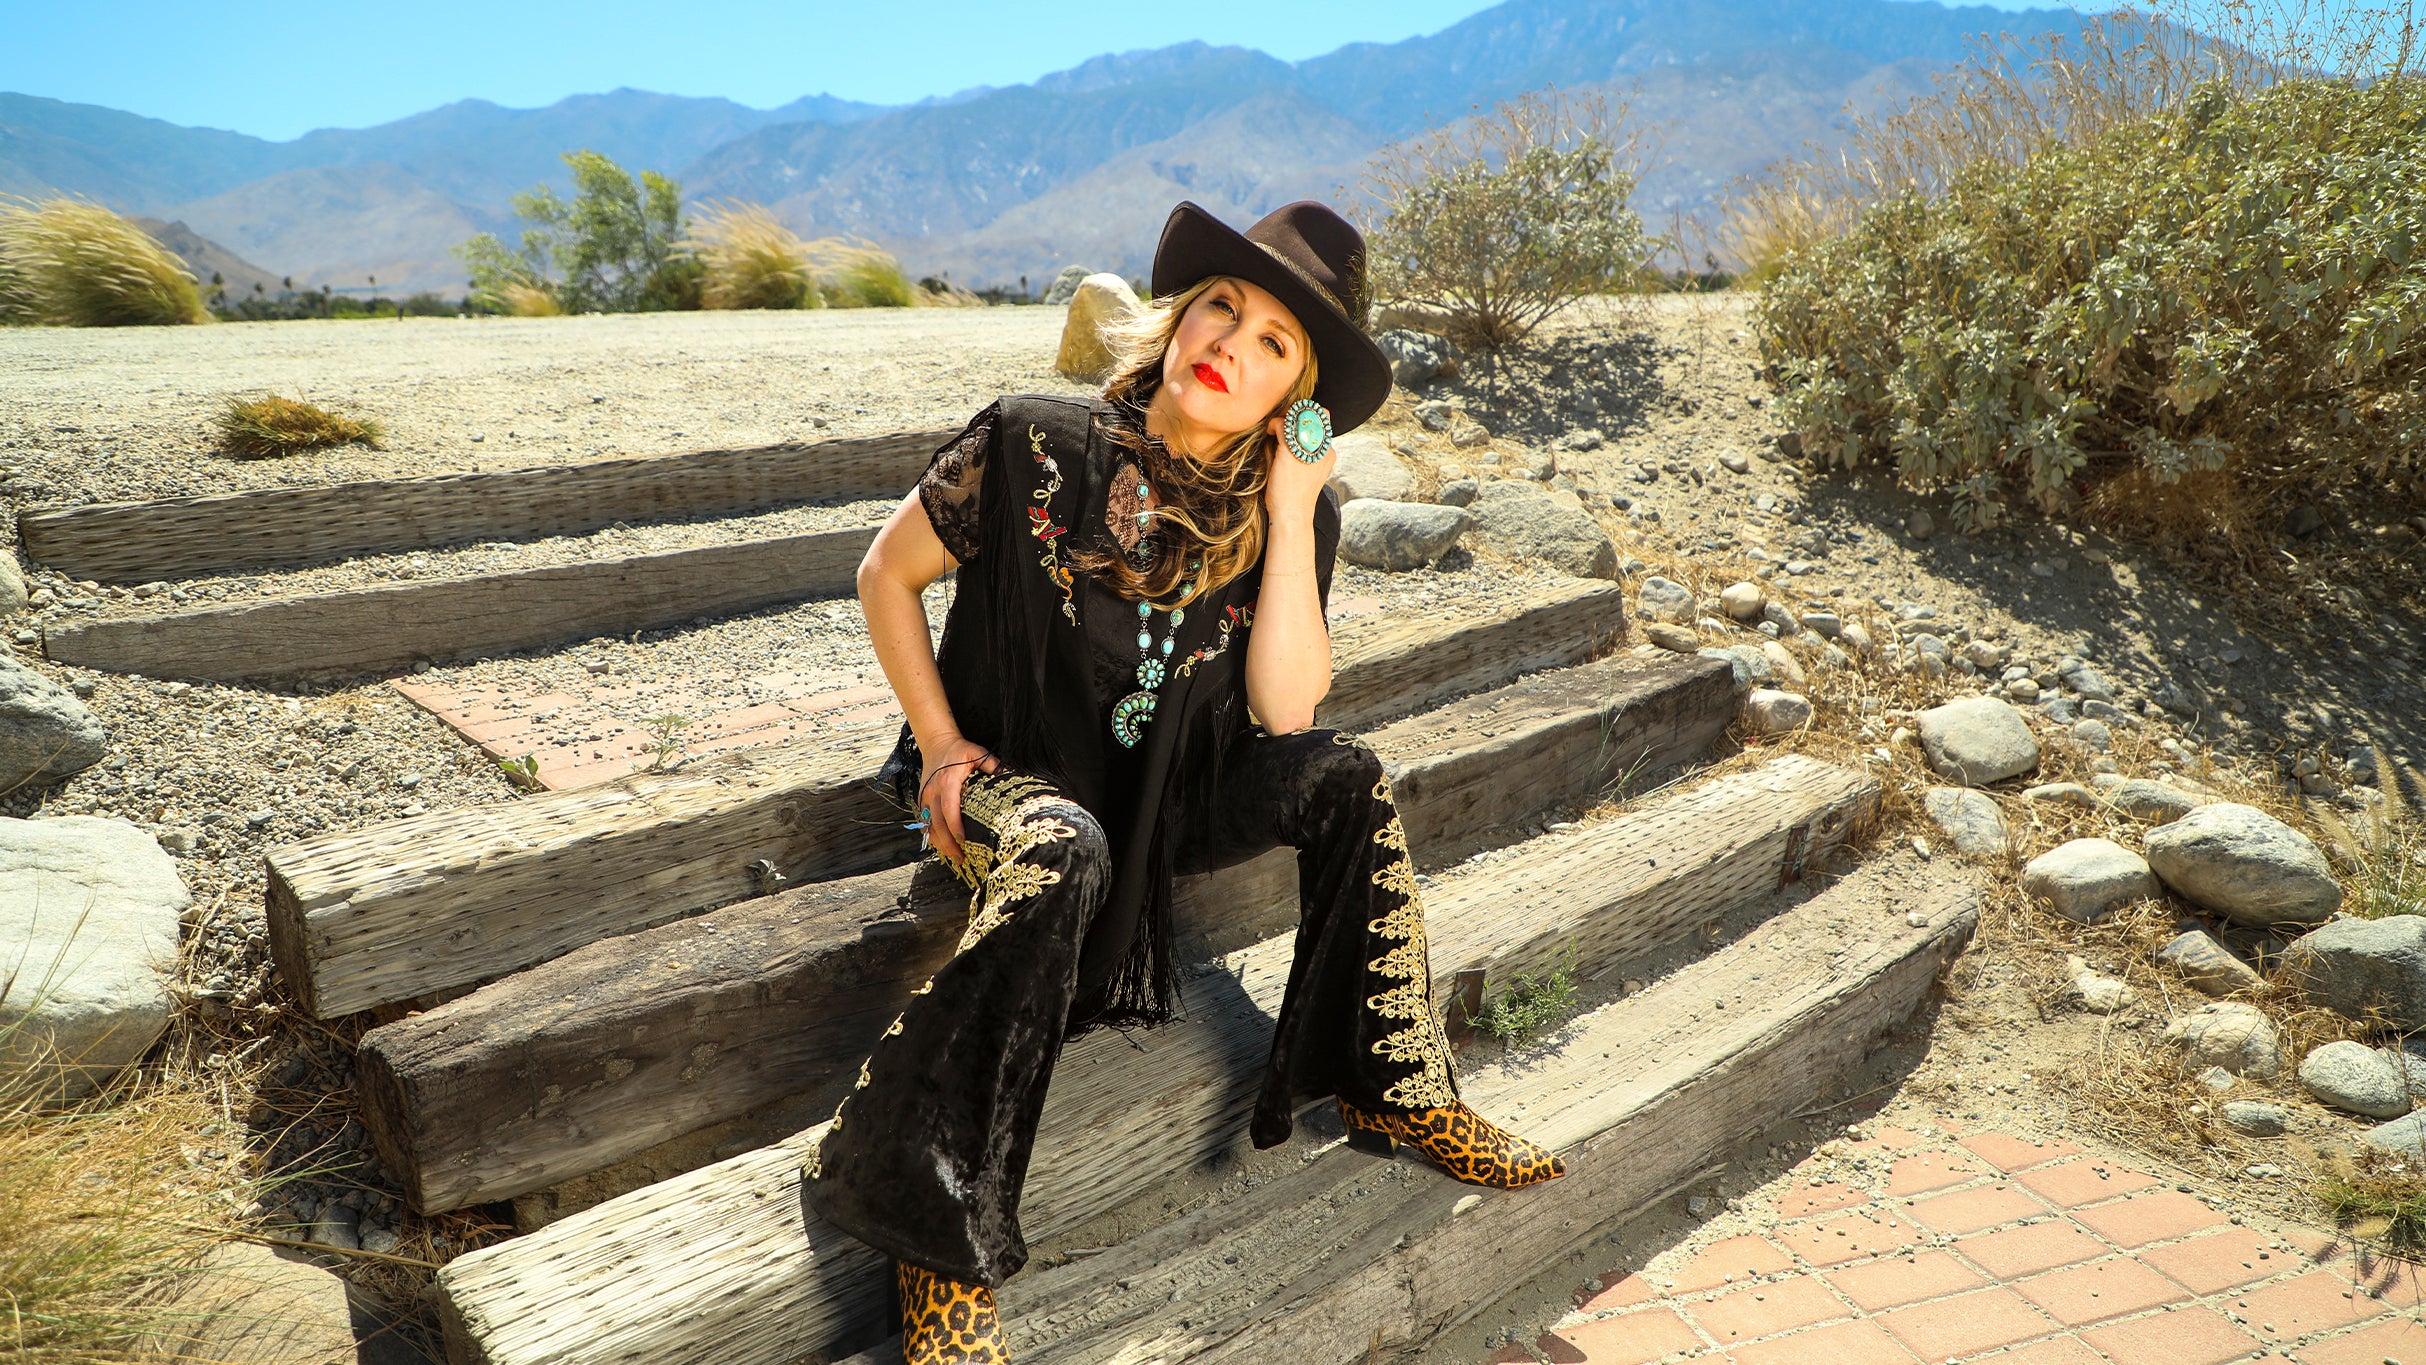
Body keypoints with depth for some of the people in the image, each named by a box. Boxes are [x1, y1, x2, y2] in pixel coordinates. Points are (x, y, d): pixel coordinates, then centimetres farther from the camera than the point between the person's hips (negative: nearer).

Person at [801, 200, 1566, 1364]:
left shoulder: (1285, 510, -5)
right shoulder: (1036, 446, -14)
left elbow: (1285, 713, -16)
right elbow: (886, 575, -3)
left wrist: (1290, 511, -19)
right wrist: (941, 746, -10)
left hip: (1169, 796, 4)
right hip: (1011, 778, -4)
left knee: (1344, 778, -18)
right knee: (1060, 854, -37)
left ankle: (1394, 1090, -2)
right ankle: (940, 1244, -29)